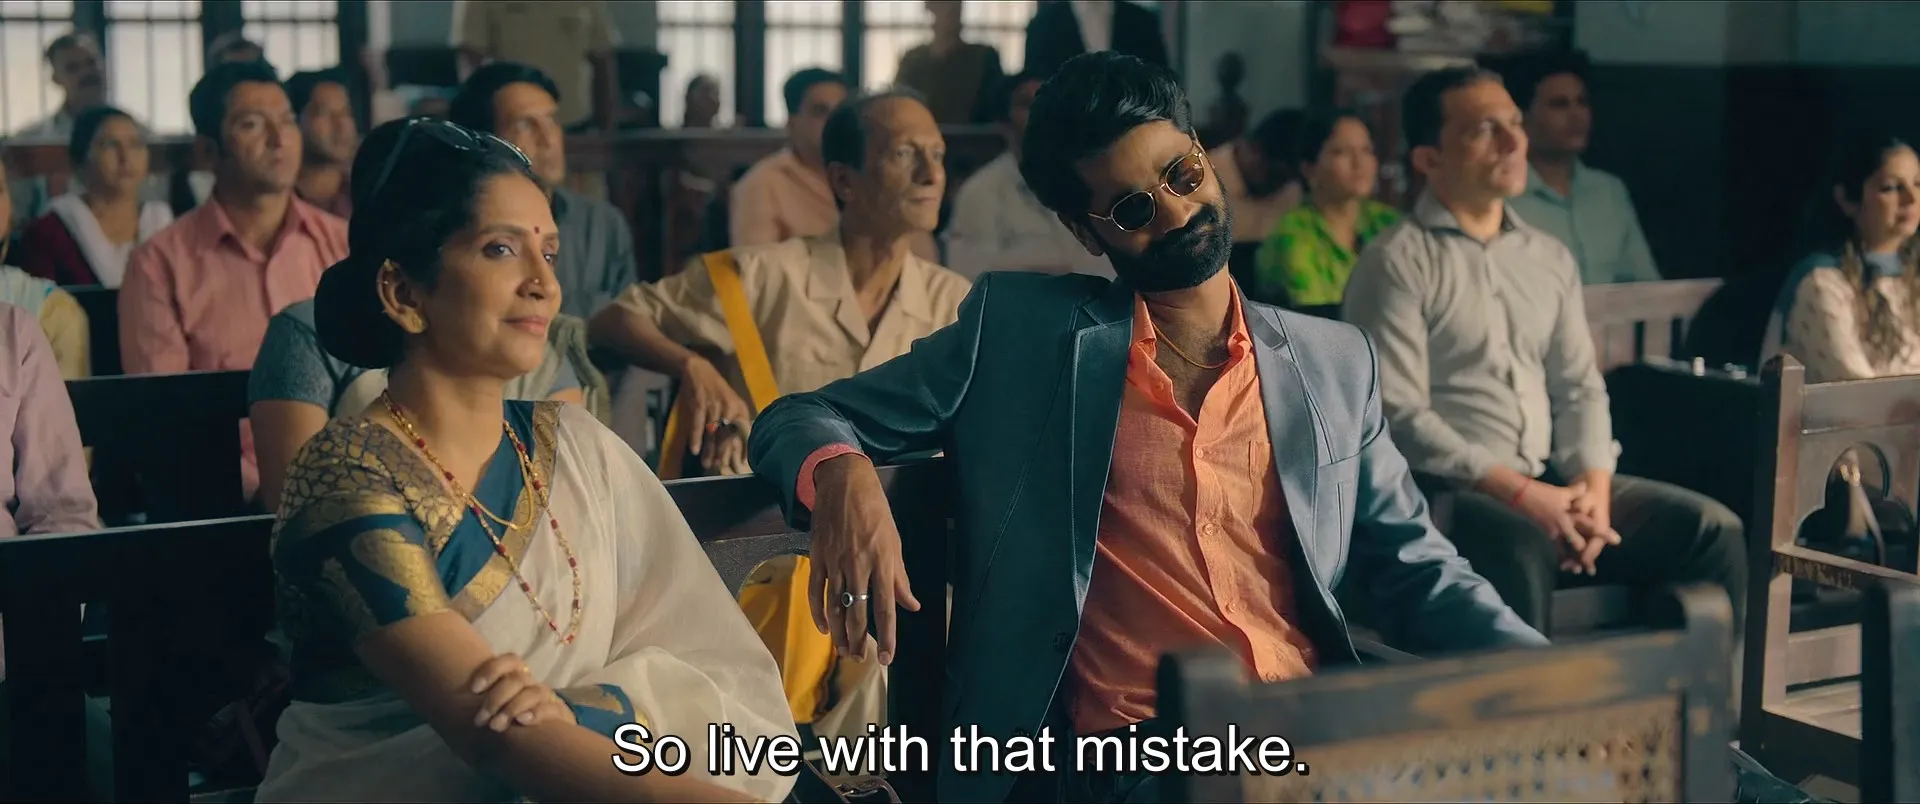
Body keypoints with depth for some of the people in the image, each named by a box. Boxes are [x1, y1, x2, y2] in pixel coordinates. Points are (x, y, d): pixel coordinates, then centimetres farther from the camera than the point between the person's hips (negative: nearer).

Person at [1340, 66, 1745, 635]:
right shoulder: (1397, 263, -5)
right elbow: (1398, 416, -13)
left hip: (1551, 483, 7)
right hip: (1443, 491, -7)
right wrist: (1518, 492, -18)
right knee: (1523, 549, -37)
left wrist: (1593, 486, -7)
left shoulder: (1550, 258, 17)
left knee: (1713, 530, -9)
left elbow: (1580, 388, 13)